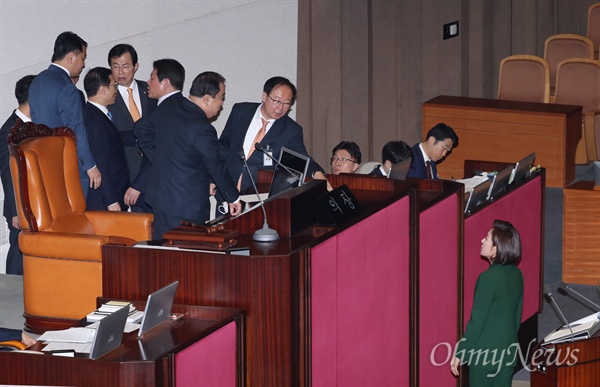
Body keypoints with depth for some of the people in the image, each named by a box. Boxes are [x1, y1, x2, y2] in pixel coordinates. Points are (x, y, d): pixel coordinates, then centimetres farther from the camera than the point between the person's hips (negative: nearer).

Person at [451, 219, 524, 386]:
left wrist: (460, 353, -10)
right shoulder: (516, 274, 3)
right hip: (507, 351, 7)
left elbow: (477, 320, -17)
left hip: (485, 353, -7)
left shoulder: (488, 277, -20)